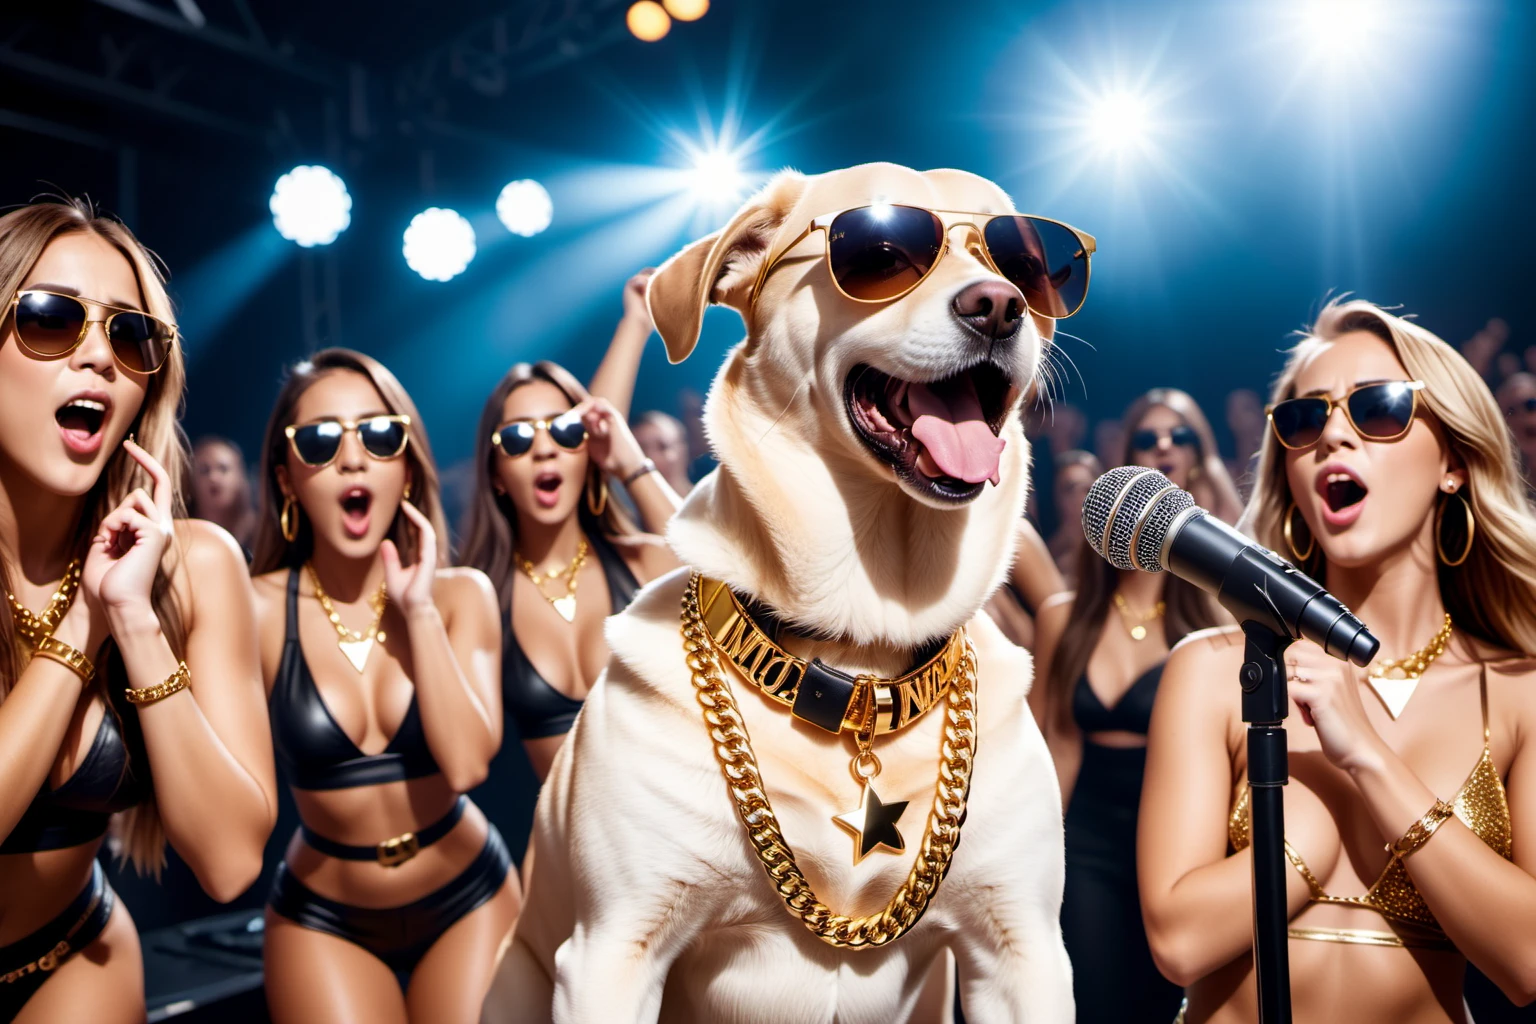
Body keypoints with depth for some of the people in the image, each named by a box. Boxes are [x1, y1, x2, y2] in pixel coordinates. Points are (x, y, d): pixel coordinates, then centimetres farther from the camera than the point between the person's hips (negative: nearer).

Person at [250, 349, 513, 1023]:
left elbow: (467, 763, -21)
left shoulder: (460, 595, -7)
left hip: (468, 901, 1)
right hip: (323, 920, -1)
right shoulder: (260, 608, -13)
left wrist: (419, 610, -21)